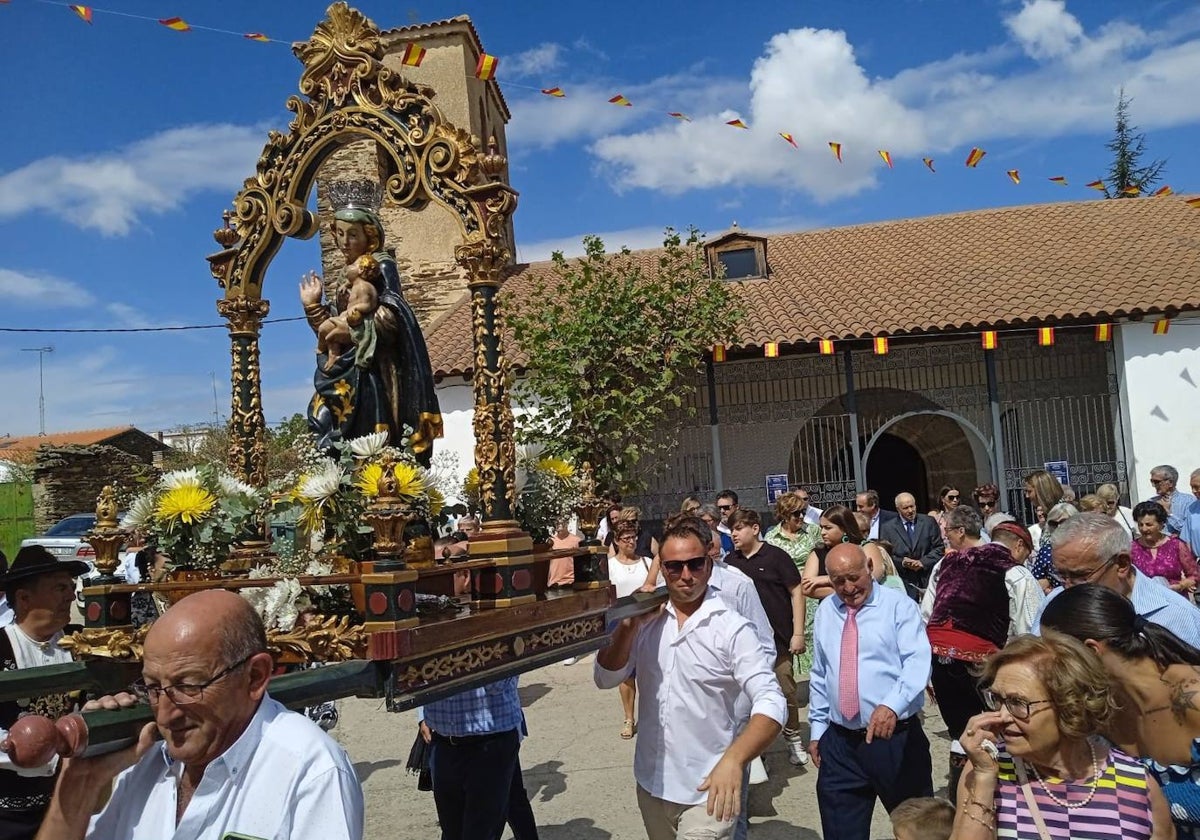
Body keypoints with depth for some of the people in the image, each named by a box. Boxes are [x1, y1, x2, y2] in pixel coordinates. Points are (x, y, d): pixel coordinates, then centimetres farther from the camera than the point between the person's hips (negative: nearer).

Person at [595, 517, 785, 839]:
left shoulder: (732, 628, -15)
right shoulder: (647, 621, 0)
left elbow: (771, 702, -21)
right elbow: (606, 678, -1)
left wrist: (733, 760, -36)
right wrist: (629, 624, -15)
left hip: (705, 791, -5)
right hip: (651, 783, 5)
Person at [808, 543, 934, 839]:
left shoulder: (899, 606, -5)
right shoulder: (825, 611, 9)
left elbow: (917, 662, -19)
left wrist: (892, 705, -35)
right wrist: (817, 729, 13)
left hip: (896, 738, -4)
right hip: (839, 741, 4)